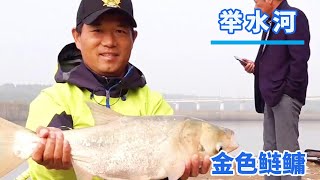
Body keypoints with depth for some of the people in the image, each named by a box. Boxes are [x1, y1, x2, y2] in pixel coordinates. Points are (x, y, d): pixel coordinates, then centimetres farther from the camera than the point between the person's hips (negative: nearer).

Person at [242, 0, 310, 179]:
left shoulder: (294, 16, -8)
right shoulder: (272, 23, 19)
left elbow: (300, 58, -16)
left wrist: (289, 90, -18)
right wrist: (257, 66, 6)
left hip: (285, 95, -9)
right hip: (272, 95, 9)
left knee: (286, 149, -8)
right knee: (270, 149, 11)